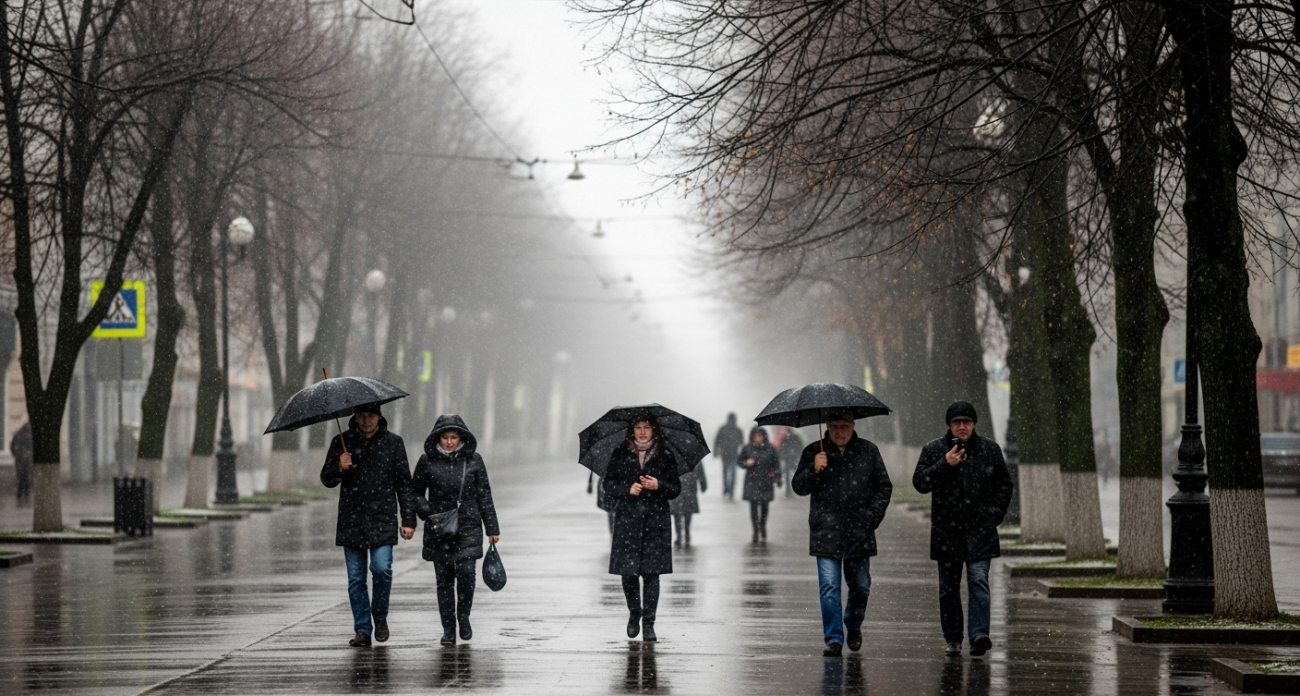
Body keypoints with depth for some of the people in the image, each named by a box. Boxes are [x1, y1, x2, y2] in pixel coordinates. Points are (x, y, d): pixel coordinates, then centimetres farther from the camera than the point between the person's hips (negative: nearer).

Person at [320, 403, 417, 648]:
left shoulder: (393, 442, 4)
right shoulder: (342, 442, 5)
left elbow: (404, 483, 7)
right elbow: (327, 480, 6)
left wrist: (408, 519, 2)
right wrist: (339, 468, -16)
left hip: (382, 519, -1)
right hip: (351, 519, 1)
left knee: (382, 568, -15)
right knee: (356, 578, 2)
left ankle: (380, 616, 9)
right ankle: (363, 630, 9)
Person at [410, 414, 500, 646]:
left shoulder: (473, 460, 2)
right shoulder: (428, 461, 0)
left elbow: (484, 495, 7)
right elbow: (416, 492, 10)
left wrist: (492, 528, 7)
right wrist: (427, 513, -8)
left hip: (468, 528, -1)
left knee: (466, 572, -14)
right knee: (444, 579, 2)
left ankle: (464, 616, 10)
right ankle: (448, 628, 12)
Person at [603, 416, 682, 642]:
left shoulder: (665, 456, 6)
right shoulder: (620, 454, 7)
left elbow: (676, 489, 6)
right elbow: (608, 484, 6)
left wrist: (658, 485, -13)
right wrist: (628, 489, -11)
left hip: (655, 520, -1)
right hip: (627, 519, 1)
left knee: (651, 572, -4)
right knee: (628, 571, -2)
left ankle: (648, 623, 1)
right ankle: (634, 613, 24)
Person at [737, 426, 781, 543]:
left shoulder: (770, 449, -2)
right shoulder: (747, 449, -1)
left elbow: (776, 464, 3)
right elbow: (739, 461, 8)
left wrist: (777, 478, -5)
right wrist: (746, 463, -14)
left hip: (765, 482, 1)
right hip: (752, 482, -1)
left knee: (764, 507, 10)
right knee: (753, 507, -5)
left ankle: (762, 527, 35)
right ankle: (756, 534, -2)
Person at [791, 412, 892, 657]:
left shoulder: (868, 451, 7)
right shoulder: (813, 452, 5)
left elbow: (884, 487, 11)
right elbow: (799, 487, 4)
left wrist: (872, 516, 0)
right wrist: (814, 470, -15)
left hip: (859, 533, 1)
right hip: (826, 533, -1)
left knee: (860, 586, 8)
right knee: (829, 587, -7)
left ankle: (854, 626, 34)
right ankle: (834, 639, -2)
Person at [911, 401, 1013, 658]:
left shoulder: (990, 450, 6)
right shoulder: (933, 451, 3)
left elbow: (1005, 484, 16)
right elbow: (919, 482, -6)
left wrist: (995, 514, 6)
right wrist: (944, 465, -17)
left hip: (979, 531, -1)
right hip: (947, 531, 1)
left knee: (978, 580, -14)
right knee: (948, 588, 5)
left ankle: (979, 633, -19)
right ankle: (953, 639, 12)